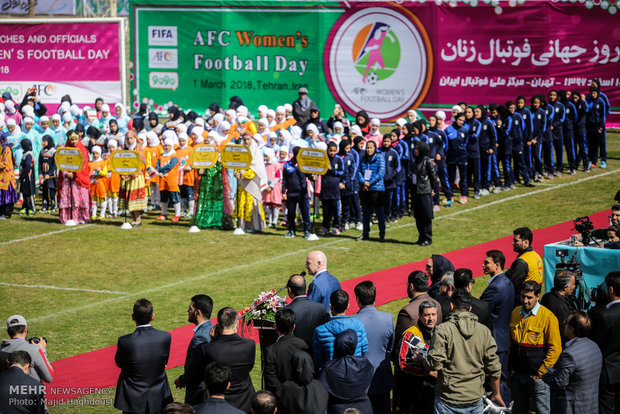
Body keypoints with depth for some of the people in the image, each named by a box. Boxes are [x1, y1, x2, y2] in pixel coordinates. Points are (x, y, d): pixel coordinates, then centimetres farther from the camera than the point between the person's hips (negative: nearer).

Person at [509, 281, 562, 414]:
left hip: (536, 374, -5)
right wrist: (509, 366, 13)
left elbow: (555, 348, -12)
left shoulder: (548, 317, -12)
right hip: (517, 373, 6)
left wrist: (541, 372, -12)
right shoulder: (515, 313, 6)